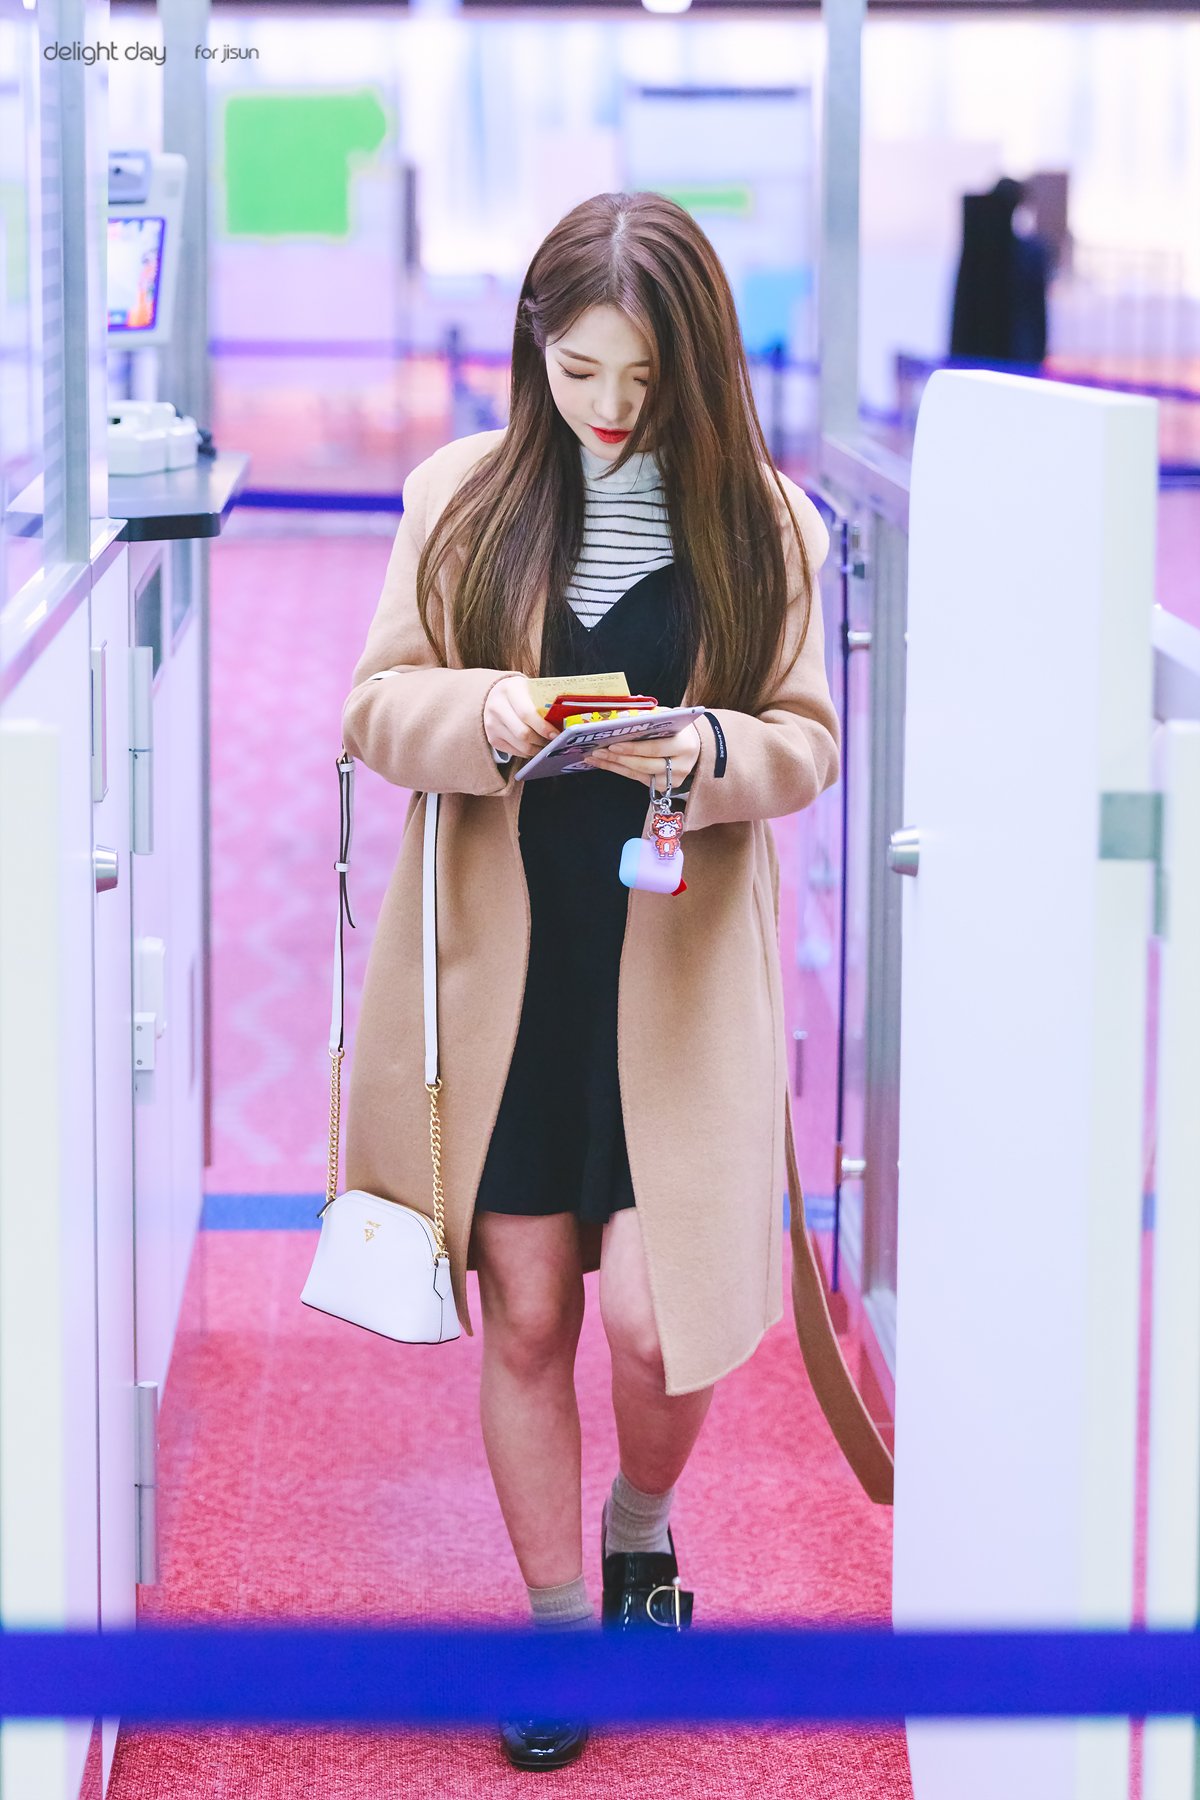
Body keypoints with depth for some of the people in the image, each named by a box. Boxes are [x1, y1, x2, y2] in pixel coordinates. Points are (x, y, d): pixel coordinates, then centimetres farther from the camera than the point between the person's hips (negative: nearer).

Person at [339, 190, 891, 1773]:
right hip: (502, 970, 1)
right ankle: (562, 1619, 25)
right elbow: (377, 707, 0)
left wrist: (708, 752, -21)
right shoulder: (461, 497, -1)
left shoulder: (767, 523, -2)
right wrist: (480, 714, -21)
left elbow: (810, 741, 0)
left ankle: (642, 1520, 31)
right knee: (524, 1316, 7)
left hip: (679, 973, -1)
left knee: (656, 1313, -3)